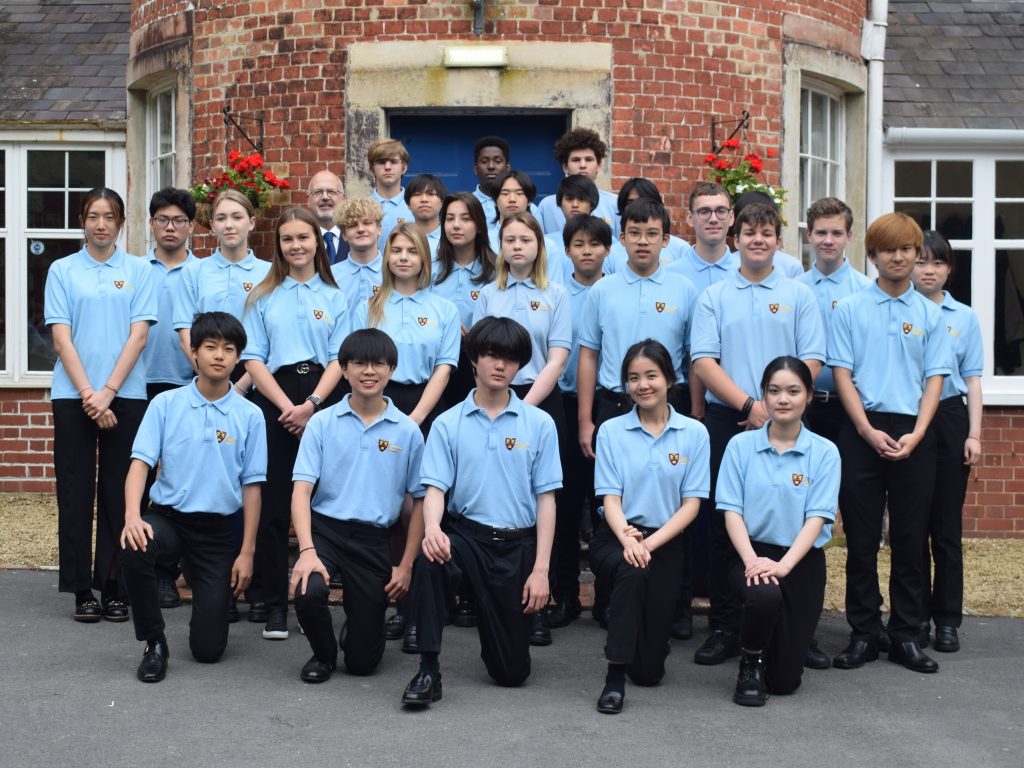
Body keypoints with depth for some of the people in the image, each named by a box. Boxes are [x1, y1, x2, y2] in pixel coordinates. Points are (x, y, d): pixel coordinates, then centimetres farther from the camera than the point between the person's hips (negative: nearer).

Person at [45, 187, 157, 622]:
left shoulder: (138, 271, 6)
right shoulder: (62, 271, 6)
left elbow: (138, 336, -1)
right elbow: (62, 340, -1)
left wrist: (107, 392, -11)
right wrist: (87, 394, -11)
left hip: (125, 394, 0)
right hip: (73, 395, 0)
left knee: (119, 492, 2)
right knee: (76, 492, 2)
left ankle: (114, 587, 9)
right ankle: (81, 590, 8)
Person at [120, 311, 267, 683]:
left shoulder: (249, 416, -2)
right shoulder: (165, 405, -2)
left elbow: (251, 487, 1)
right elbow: (140, 463, -7)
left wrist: (246, 553, -1)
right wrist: (133, 515, -26)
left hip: (219, 530, 0)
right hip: (168, 516, 0)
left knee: (208, 648, -4)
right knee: (133, 549, -37)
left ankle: (217, 594, 34)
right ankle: (154, 643, -13)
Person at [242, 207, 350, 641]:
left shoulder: (334, 297, 10)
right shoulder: (263, 298, 9)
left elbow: (339, 359, 3)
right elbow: (254, 360, 2)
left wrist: (312, 404, -12)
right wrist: (286, 406, -10)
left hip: (322, 403, 0)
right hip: (274, 403, 0)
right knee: (273, 505, -2)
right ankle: (275, 604, 2)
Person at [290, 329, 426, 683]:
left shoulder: (407, 431, 1)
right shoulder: (322, 423, -1)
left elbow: (420, 501, 7)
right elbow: (302, 490, -7)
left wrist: (406, 566, 2)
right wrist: (307, 550, -21)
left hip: (373, 540, 1)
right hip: (324, 528, -1)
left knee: (363, 660, -1)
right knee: (307, 593, -33)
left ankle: (353, 627, 39)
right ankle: (323, 654, 2)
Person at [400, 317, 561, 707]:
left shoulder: (540, 424, 0)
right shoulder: (448, 423, 1)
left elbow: (545, 498, 0)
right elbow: (435, 488, -5)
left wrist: (541, 569, -7)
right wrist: (432, 527, -29)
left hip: (518, 543, 0)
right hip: (465, 532, 0)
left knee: (512, 671, 2)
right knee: (430, 560, -38)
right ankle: (428, 671, -24)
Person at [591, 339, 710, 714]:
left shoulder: (694, 434, 0)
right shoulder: (611, 431, 1)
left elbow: (691, 503, -3)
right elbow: (610, 497, -5)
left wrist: (649, 543, -18)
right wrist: (627, 539, -26)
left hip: (665, 543, 1)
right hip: (616, 538, -1)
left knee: (649, 670, -2)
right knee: (632, 571, -40)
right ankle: (614, 677, -28)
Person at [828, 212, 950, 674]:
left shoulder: (930, 314, 7)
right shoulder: (850, 310, 2)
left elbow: (934, 378, 4)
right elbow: (842, 374, -1)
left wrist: (916, 434, -10)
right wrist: (868, 431, -12)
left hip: (913, 434, 1)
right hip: (862, 432, -1)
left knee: (910, 539, 5)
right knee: (861, 539, 4)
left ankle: (905, 635, 13)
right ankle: (864, 633, 12)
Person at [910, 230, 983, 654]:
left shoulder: (964, 318, 7)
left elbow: (971, 380, 7)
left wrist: (974, 434, 0)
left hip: (949, 418, 1)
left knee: (947, 523, 3)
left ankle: (947, 618, 9)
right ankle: (916, 615, 15)